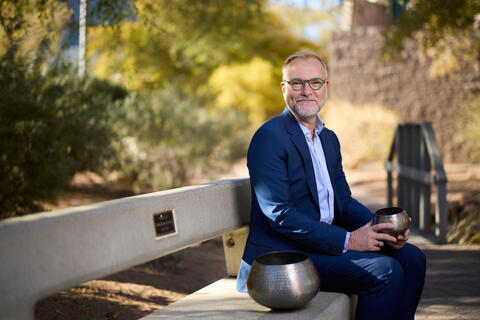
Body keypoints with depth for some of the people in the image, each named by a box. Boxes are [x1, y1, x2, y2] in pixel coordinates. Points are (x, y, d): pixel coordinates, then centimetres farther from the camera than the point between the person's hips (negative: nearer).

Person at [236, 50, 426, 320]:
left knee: (412, 258, 1)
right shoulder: (269, 138, -14)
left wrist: (381, 228, -5)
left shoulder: (329, 139, 15)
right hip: (283, 254, -9)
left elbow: (343, 200, 16)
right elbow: (279, 214, -20)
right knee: (385, 271, -21)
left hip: (327, 242, 9)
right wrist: (346, 240, -22)